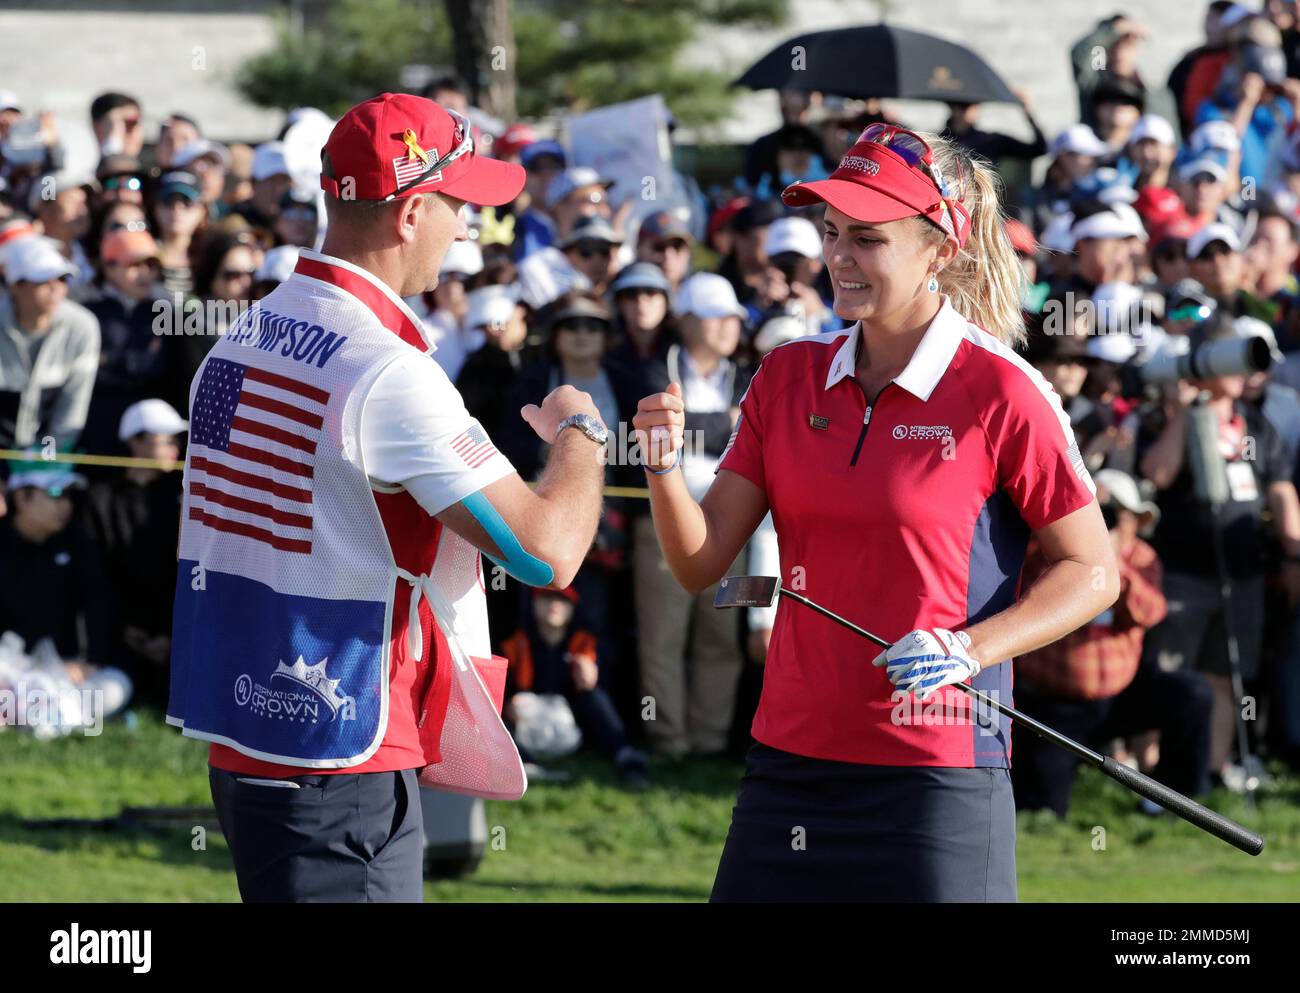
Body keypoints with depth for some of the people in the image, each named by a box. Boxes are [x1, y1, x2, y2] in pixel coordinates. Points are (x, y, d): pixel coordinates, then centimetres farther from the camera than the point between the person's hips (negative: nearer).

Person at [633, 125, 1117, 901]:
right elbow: (702, 562, 7)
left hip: (936, 779, -5)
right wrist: (665, 468, -12)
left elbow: (1093, 573, -3)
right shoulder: (790, 377, 8)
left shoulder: (999, 392, -7)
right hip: (789, 769, 5)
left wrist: (967, 651, -16)